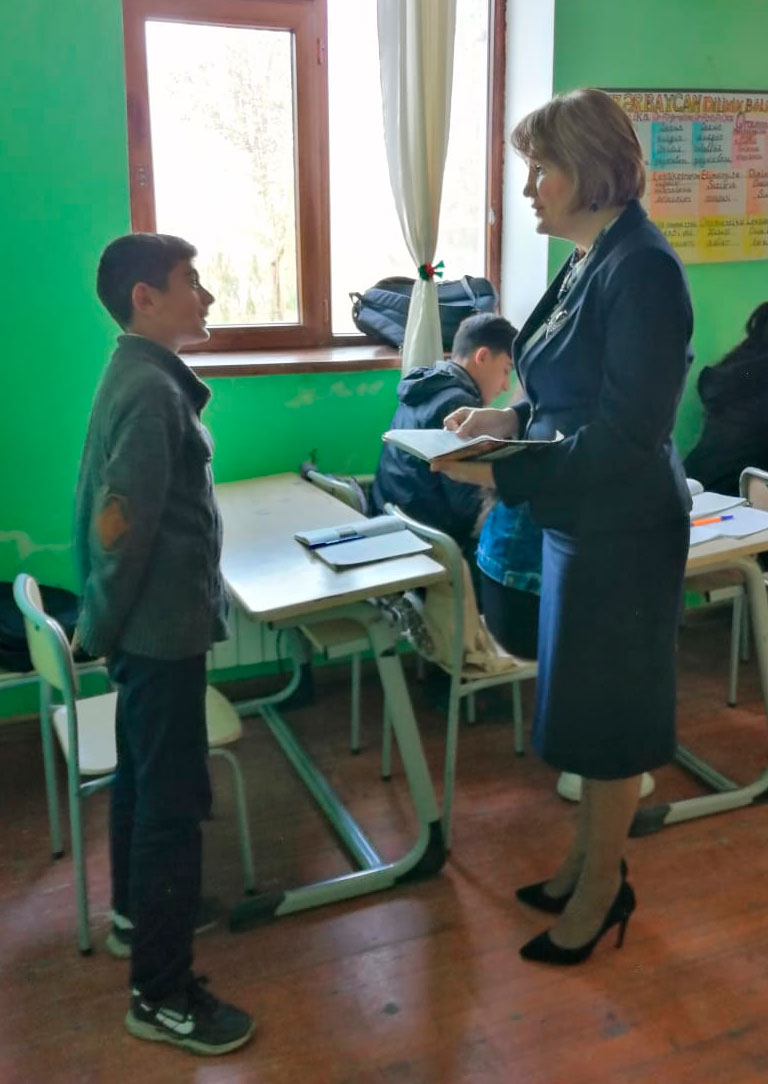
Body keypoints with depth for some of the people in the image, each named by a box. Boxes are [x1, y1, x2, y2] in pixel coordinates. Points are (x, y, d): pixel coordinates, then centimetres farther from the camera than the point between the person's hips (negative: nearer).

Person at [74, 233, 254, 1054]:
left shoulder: (141, 373, 10)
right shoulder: (152, 389, -21)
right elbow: (120, 525, -24)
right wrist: (103, 626, -10)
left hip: (148, 621, 10)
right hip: (160, 626, -10)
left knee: (141, 773, 24)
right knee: (173, 799, -2)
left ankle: (136, 906, 44)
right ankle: (160, 994, 11)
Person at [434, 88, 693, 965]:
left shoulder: (642, 269, -20)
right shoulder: (588, 263, 8)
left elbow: (625, 434, -24)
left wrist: (502, 475, -25)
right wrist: (510, 419, 2)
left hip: (623, 530, -9)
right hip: (578, 520, 9)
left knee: (604, 706, 6)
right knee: (586, 698, 18)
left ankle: (603, 884, 27)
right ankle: (590, 858, 36)